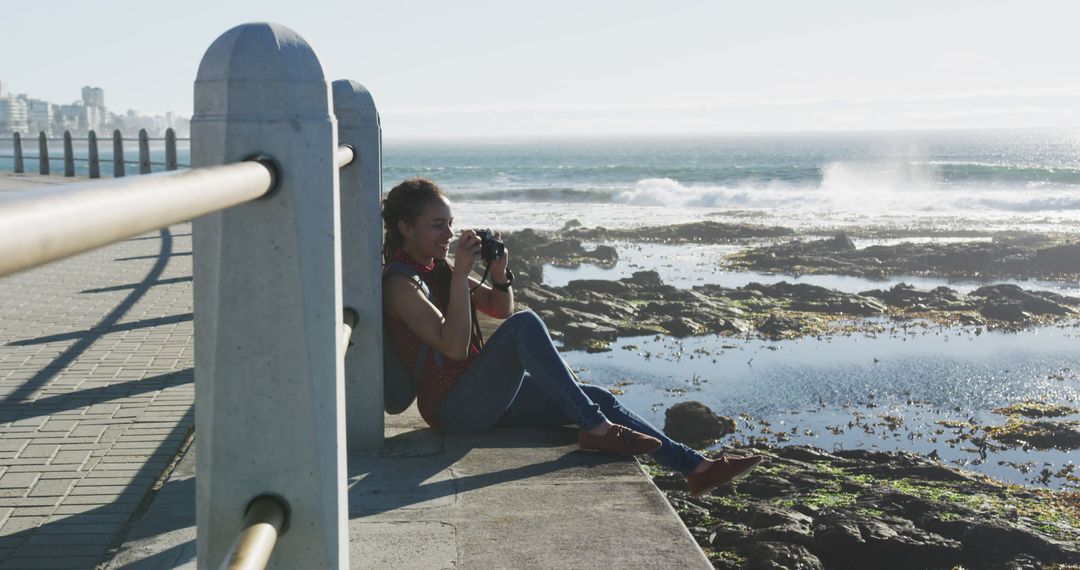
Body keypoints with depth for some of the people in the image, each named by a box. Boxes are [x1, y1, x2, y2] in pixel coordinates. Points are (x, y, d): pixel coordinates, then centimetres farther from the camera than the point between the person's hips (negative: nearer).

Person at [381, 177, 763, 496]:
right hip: (452, 407, -9)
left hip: (486, 395, 9)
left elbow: (501, 309, 20)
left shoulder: (437, 269, 13)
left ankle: (695, 467, 2)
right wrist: (460, 273, -22)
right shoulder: (400, 283, -13)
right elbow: (455, 346, -24)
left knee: (599, 399, -1)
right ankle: (595, 428, -27)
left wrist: (498, 271, 1)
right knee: (524, 324, -31)